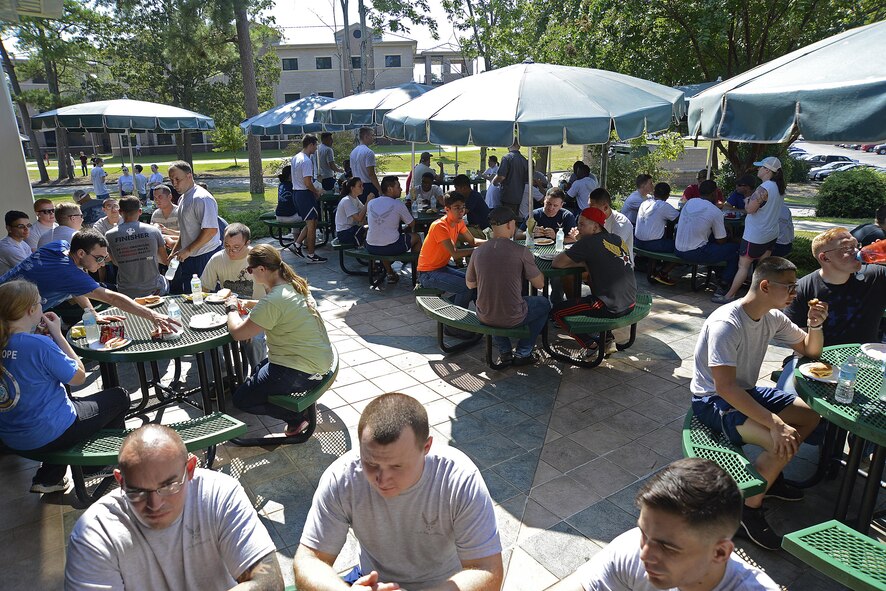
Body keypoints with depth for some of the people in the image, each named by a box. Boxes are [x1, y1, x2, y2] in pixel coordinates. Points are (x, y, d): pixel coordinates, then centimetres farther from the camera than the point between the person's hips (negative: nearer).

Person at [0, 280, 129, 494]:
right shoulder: (39, 344, -27)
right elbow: (79, 376, -13)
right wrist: (58, 335, -11)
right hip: (48, 434, -8)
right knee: (120, 396, 12)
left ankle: (48, 477, 29)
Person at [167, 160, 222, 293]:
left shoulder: (202, 198, -17)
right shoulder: (182, 198, 15)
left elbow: (211, 230, -25)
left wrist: (188, 250, -19)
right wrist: (175, 252, 18)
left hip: (204, 257, -10)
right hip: (188, 257, 10)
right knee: (174, 290, 14)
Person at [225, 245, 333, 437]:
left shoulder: (273, 301, -25)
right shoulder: (294, 284, 4)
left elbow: (238, 333, -17)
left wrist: (232, 308, 2)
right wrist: (248, 306, 9)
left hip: (302, 369, -10)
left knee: (241, 400, 4)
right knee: (257, 373, 30)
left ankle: (296, 417, 4)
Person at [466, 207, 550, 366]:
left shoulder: (478, 251, -5)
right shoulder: (521, 252, -15)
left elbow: (470, 284, 10)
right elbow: (539, 284, -5)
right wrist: (531, 265, 13)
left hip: (484, 317, 4)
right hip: (513, 318, -3)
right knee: (544, 304, 26)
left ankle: (504, 353, 31)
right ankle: (523, 354, 25)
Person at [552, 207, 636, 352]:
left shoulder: (589, 242, -12)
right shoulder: (617, 239, 10)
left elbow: (557, 263, -11)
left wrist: (583, 264, 5)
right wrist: (586, 263, 6)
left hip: (612, 308, -8)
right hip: (630, 303, 8)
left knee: (556, 311, 3)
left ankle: (591, 346, 4)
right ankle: (607, 339, 30)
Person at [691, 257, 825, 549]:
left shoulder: (773, 318, -1)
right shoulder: (726, 324, -28)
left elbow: (811, 350, 14)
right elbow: (725, 387, -33)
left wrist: (815, 325, -8)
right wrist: (775, 423, -37)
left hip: (747, 391, 10)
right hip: (713, 401, -9)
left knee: (811, 414, 11)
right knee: (786, 442, -25)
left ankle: (770, 476, 26)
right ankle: (750, 510, -4)